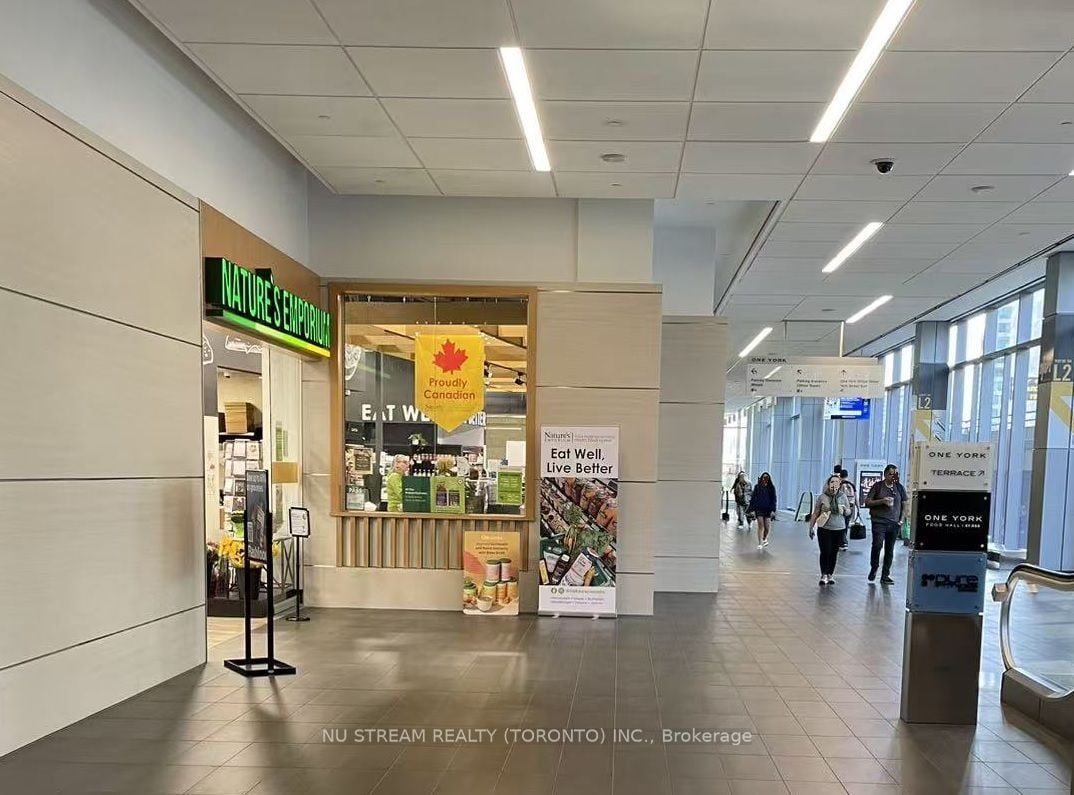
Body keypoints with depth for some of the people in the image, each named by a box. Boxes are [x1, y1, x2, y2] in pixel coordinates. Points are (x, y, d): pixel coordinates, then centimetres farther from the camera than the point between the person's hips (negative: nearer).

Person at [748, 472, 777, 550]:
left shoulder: (771, 487, 1)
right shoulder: (757, 487, 1)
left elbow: (774, 499, 2)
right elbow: (753, 498, 3)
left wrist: (773, 510, -7)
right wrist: (752, 509, -2)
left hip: (768, 509, 1)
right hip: (759, 508, -1)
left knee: (767, 527, 1)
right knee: (760, 525, -6)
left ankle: (764, 539, 31)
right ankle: (760, 543, 1)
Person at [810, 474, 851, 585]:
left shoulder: (843, 497, 3)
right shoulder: (822, 497, -3)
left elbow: (848, 512, 12)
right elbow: (815, 513, 3)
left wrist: (845, 510, -12)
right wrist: (811, 527, 2)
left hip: (839, 529, 2)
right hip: (824, 528, -2)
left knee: (834, 553, 6)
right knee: (825, 552, -4)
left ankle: (830, 575, 17)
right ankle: (824, 575, 5)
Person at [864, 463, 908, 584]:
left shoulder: (899, 487, 11)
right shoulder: (878, 486, 2)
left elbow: (906, 505, 15)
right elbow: (867, 502, 1)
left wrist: (901, 520, 4)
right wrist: (881, 501, -13)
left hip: (894, 523, 3)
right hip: (879, 522, -3)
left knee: (890, 550, 4)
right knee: (877, 545, -15)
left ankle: (885, 576, 11)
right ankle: (874, 568, 8)